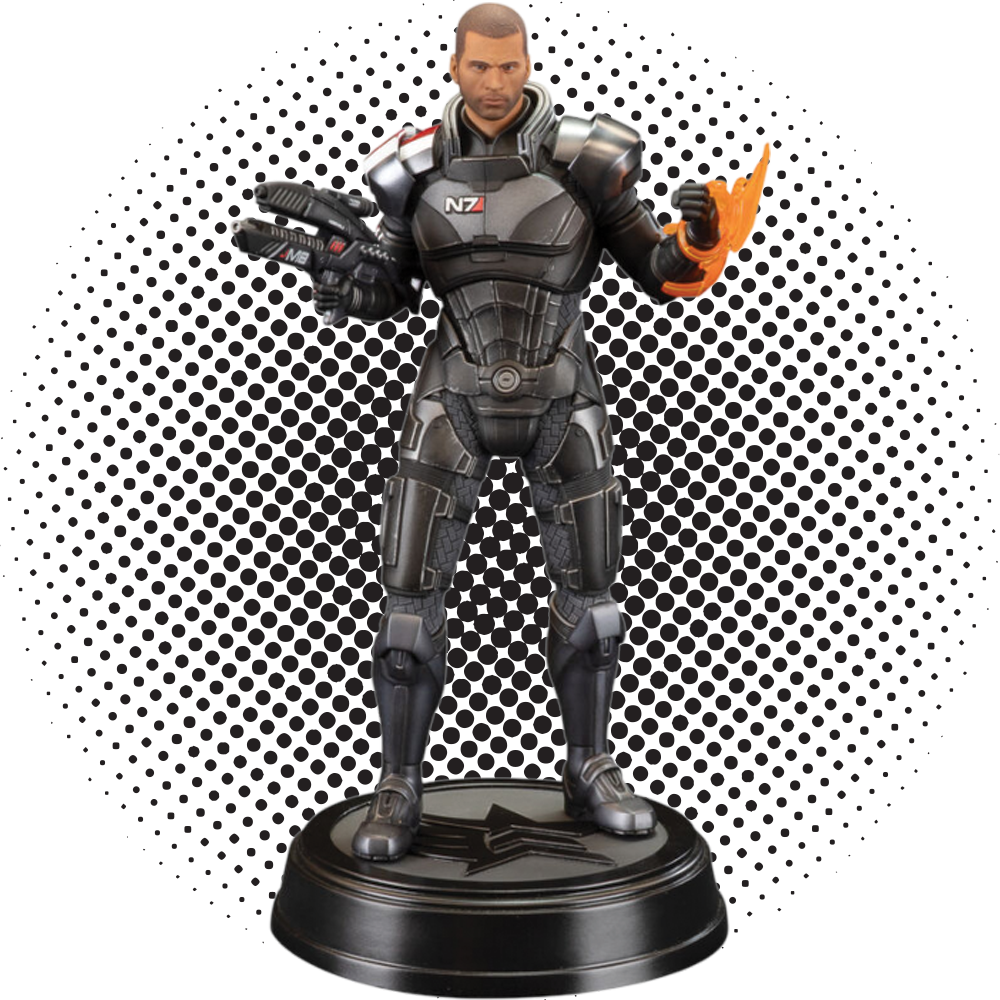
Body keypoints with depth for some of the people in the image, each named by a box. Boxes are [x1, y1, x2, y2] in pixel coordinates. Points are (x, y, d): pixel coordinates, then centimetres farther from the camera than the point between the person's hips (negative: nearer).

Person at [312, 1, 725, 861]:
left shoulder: (585, 160, -6)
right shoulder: (417, 166, -1)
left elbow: (664, 277, -4)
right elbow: (389, 293, 6)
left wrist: (696, 239, -27)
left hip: (562, 401, 0)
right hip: (456, 399, 0)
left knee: (588, 593, 3)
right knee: (411, 595, -9)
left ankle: (590, 775, 23)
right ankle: (399, 794, 6)